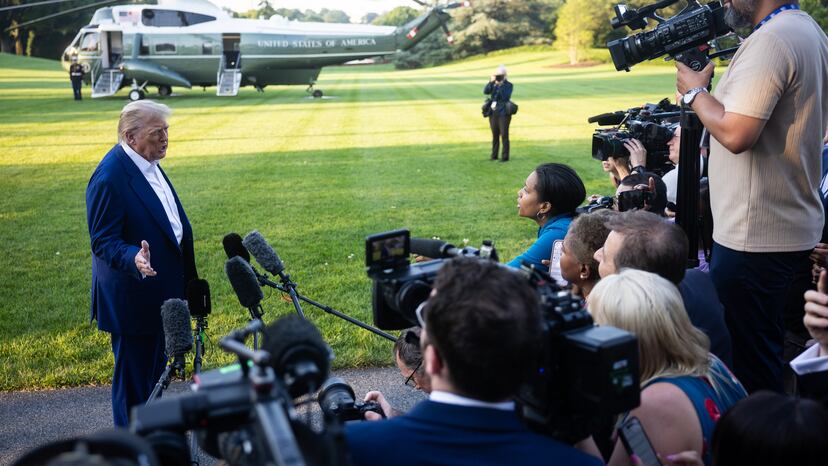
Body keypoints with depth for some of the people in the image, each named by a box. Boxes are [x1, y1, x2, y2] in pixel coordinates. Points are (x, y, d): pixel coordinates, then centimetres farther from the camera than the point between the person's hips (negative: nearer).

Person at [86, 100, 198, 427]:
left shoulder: (148, 163, 5)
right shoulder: (110, 177, -24)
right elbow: (103, 241, -22)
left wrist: (184, 277, 23)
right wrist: (134, 258, -42)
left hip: (159, 292, 9)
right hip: (131, 299, -9)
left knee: (154, 368, 23)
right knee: (133, 375, 5)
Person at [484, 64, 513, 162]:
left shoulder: (509, 85, -3)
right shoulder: (493, 84, 9)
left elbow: (505, 96, -18)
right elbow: (486, 91, -7)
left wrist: (501, 85, -19)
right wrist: (491, 82, -16)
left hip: (503, 113, -5)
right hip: (493, 113, 5)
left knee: (504, 135, -6)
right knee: (495, 135, 12)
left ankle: (505, 157, -1)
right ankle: (494, 155, 21)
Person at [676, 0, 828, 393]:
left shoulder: (770, 40, -19)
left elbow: (736, 133, -25)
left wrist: (695, 92, -9)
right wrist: (708, 90, 12)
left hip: (754, 238, -10)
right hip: (793, 226, 10)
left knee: (747, 362, 1)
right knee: (764, 353, 21)